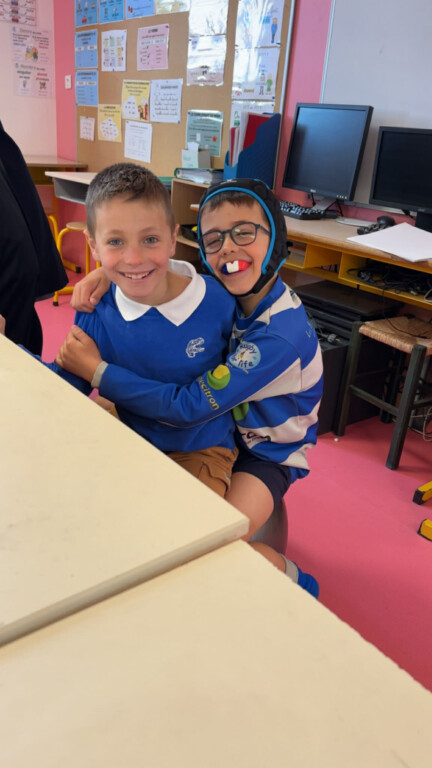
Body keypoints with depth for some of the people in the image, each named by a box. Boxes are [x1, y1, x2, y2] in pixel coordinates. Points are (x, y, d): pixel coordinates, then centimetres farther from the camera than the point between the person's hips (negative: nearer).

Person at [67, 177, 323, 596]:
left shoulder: (279, 334, -34)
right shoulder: (227, 293, -12)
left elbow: (188, 407, -34)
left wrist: (98, 371, -30)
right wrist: (107, 271, -21)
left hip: (268, 451, -7)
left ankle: (293, 579, 3)